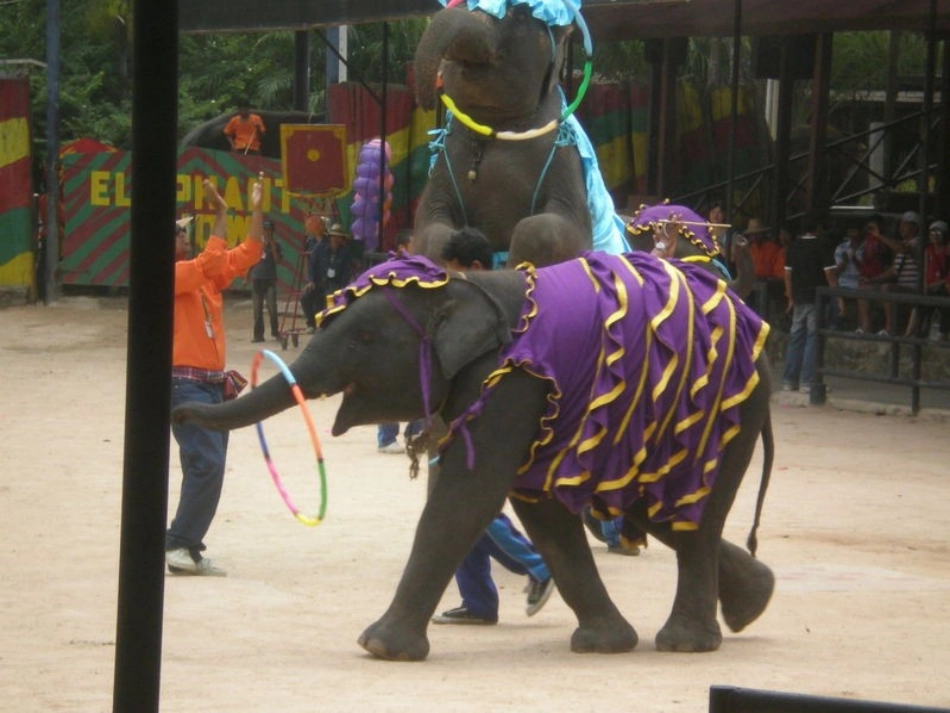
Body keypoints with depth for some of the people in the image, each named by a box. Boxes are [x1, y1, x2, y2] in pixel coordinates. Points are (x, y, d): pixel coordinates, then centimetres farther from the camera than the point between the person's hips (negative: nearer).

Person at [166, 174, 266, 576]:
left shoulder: (205, 277, 14)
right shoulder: (167, 276, -11)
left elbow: (245, 256, 13)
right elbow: (210, 262, -24)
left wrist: (257, 209, 8)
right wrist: (221, 215, -22)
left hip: (212, 384, 9)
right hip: (185, 384, -9)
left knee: (207, 468, 9)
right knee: (207, 463, -19)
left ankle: (186, 552, 12)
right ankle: (179, 545, -16)